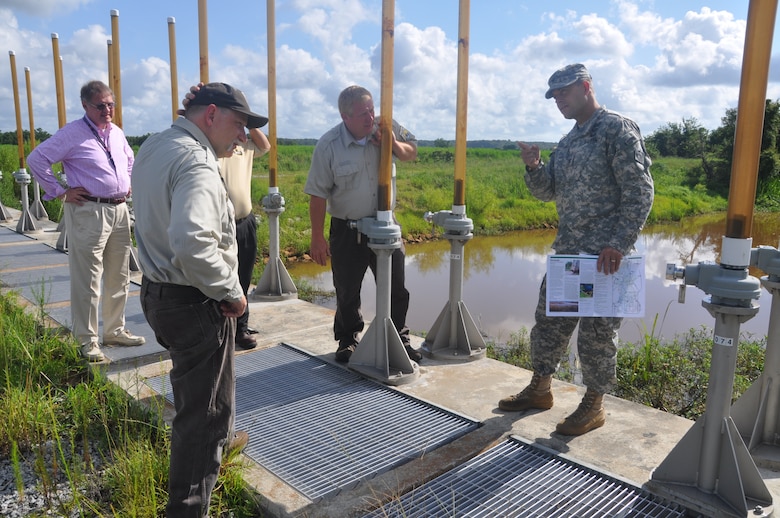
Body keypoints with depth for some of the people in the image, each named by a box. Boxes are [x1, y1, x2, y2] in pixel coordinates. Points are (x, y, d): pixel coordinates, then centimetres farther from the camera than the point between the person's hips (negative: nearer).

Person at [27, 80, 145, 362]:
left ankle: (115, 331, 27)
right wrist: (60, 192, -10)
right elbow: (36, 159, -9)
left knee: (119, 278, 14)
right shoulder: (72, 133, -8)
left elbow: (129, 159, 31)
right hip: (89, 211, -7)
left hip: (120, 209, 7)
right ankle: (87, 341, 8)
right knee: (88, 280, -3)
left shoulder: (117, 133, 12)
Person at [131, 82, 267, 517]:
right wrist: (231, 293, -22)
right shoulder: (196, 163, -23)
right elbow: (192, 244, -36)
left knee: (193, 394, 31)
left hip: (158, 291, 11)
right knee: (208, 411, 3)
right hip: (196, 304, -11)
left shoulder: (154, 147, 8)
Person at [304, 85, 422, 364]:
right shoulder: (328, 145, -15)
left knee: (396, 288, 10)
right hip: (346, 230, -2)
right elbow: (318, 195, -11)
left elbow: (411, 153, 10)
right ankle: (347, 341, 33)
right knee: (347, 292, 11)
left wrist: (395, 145, -14)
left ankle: (399, 339, 29)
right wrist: (317, 238, -9)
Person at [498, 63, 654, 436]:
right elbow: (546, 192, 15)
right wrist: (534, 167, -4)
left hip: (604, 255, -8)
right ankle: (539, 389, 30)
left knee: (596, 331, 2)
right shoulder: (569, 140, 16)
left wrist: (618, 244, -22)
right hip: (567, 250, 8)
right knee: (549, 320, 14)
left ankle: (594, 405, 19)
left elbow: (640, 194, -15)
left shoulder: (618, 129, -9)